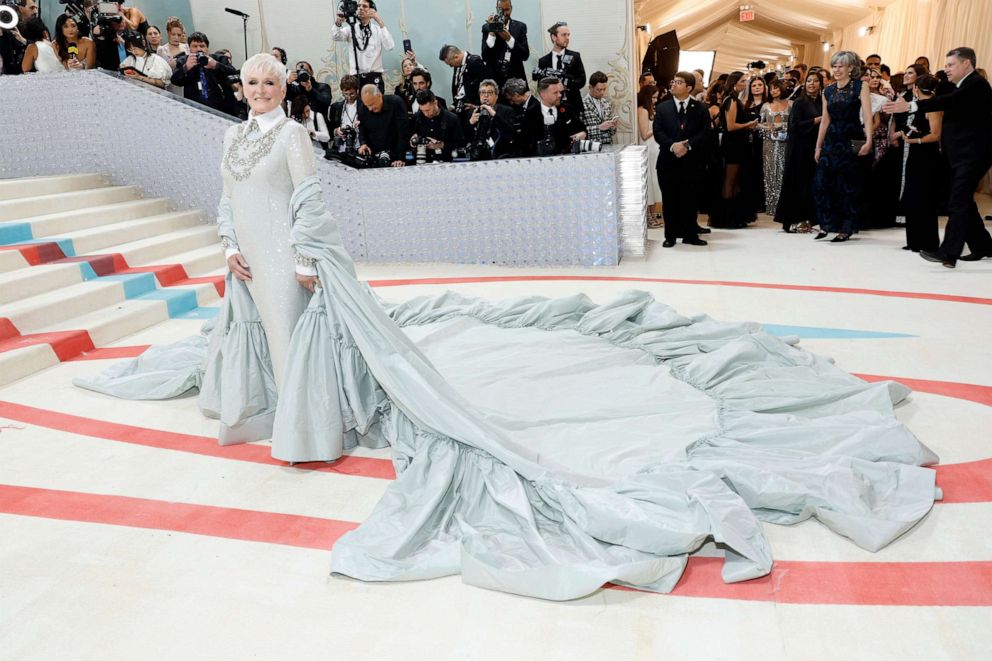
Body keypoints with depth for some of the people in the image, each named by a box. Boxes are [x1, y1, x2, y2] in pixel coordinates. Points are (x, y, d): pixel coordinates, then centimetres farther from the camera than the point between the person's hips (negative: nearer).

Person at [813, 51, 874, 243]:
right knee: (823, 183, 0)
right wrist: (818, 146, 13)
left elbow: (867, 117, -11)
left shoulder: (860, 87, -3)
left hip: (852, 141, -4)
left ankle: (845, 229, 9)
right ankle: (827, 224, 12)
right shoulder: (828, 91, 10)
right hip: (831, 141, 5)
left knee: (848, 185, 1)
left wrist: (868, 141, -22)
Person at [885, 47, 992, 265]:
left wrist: (911, 106, -36)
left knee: (958, 203, -14)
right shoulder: (962, 86, 19)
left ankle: (948, 252, -17)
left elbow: (950, 101, -28)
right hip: (960, 155, 10)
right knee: (963, 202, 14)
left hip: (972, 155, -10)